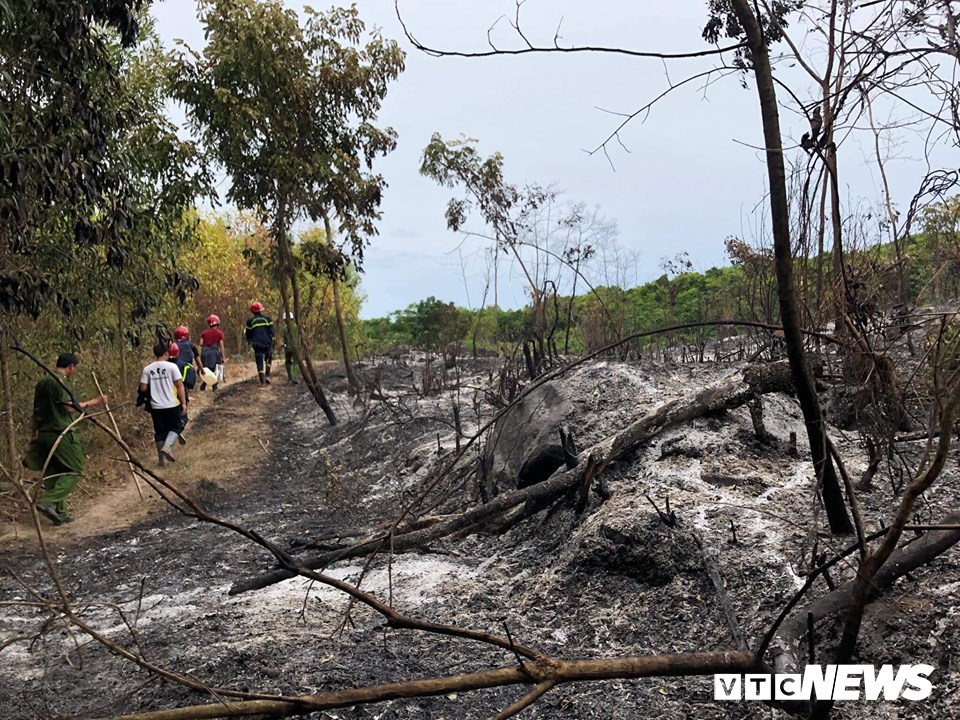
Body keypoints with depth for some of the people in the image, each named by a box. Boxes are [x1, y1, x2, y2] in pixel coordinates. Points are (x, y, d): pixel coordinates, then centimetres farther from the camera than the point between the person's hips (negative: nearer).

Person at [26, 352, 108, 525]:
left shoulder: (42, 383, 16)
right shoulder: (62, 382, -11)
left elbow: (37, 412, 20)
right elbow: (70, 408, -19)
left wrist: (35, 434, 26)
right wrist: (95, 401, -12)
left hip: (44, 434, 9)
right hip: (61, 433, -9)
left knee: (53, 473, 12)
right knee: (74, 471, -2)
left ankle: (59, 512, 14)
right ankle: (48, 501, -15)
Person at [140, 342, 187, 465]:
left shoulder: (147, 369, 0)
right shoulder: (171, 367, -9)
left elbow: (143, 388, 0)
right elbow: (180, 386, -10)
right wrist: (184, 403, -4)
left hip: (156, 406, 3)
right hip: (172, 405, -3)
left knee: (160, 431, 13)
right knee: (175, 427, 12)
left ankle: (161, 459, 17)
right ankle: (167, 447, -13)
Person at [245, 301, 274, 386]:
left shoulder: (250, 321, 3)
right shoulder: (267, 318, 3)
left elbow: (248, 334, 10)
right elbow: (271, 332, -2)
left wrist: (249, 342, 30)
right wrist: (272, 344, 1)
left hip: (257, 345, -1)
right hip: (267, 344, 1)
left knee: (259, 363, 3)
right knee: (268, 359, 22)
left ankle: (262, 381, -2)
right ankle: (267, 376, 7)